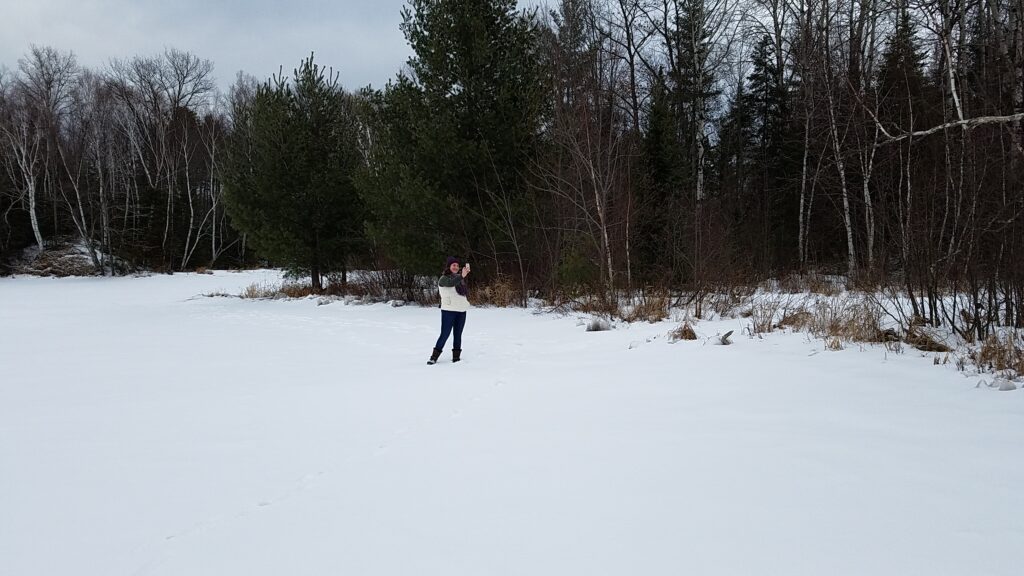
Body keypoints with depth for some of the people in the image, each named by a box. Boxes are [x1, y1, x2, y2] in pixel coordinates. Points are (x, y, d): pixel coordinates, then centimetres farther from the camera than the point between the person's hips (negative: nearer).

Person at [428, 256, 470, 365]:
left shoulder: (458, 277, 12)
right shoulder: (443, 279, -8)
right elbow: (451, 283, -32)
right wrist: (462, 276, -47)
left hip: (461, 310, 6)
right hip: (448, 310, -6)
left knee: (458, 335, 9)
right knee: (445, 334, -7)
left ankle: (456, 356, 15)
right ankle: (434, 357, 1)